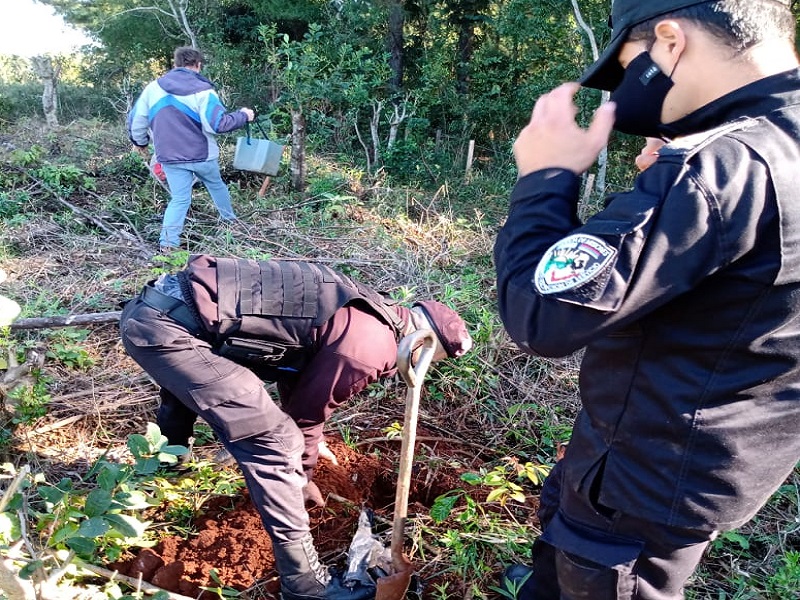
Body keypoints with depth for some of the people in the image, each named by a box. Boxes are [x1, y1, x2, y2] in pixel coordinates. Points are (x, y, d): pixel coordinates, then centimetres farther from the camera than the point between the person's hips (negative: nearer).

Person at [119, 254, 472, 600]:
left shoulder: (357, 313, 18)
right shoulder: (370, 347, -10)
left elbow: (298, 389, 27)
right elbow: (307, 413, 1)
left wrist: (300, 475, 36)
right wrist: (301, 476, 21)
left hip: (154, 306, 10)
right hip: (168, 327, -10)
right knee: (275, 439, -9)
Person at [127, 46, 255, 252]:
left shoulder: (153, 87, 1)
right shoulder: (202, 91, -12)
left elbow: (136, 118, 7)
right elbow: (219, 124, -18)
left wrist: (139, 142, 25)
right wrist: (243, 116, -1)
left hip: (170, 157, 2)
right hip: (202, 155, -2)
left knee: (179, 199, 6)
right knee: (216, 185, 24)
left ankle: (167, 243, -7)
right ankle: (229, 219, 43)